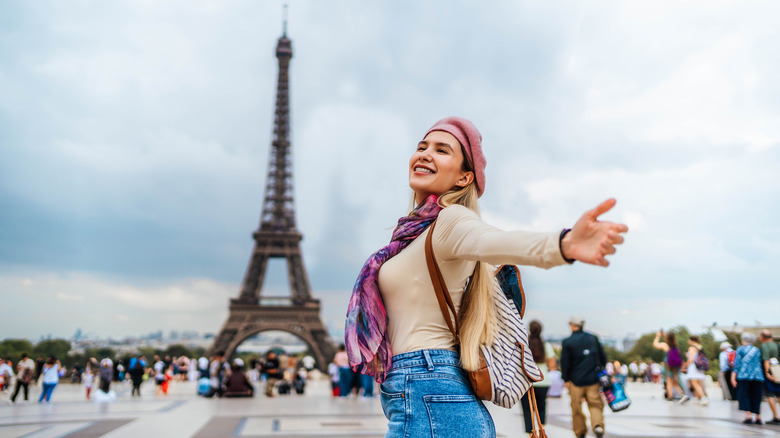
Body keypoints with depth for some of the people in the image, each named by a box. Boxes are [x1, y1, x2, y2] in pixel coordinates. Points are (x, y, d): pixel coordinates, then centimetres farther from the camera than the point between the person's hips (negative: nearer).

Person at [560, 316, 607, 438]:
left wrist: (566, 380, 4)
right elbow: (603, 357, 12)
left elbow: (564, 363, -5)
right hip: (593, 379, 2)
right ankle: (598, 425, -16)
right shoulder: (593, 338, 4)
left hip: (576, 381, -2)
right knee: (595, 405, 7)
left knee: (577, 407, 9)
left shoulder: (567, 342, -6)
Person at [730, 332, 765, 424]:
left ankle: (748, 416, -10)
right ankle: (758, 417, 9)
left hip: (744, 376, -3)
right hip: (758, 375, 3)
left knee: (744, 395, 1)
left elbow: (737, 363, -1)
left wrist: (733, 376, -4)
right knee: (756, 397, 9)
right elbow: (761, 364, 11)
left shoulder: (740, 349, 6)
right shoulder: (758, 350, 15)